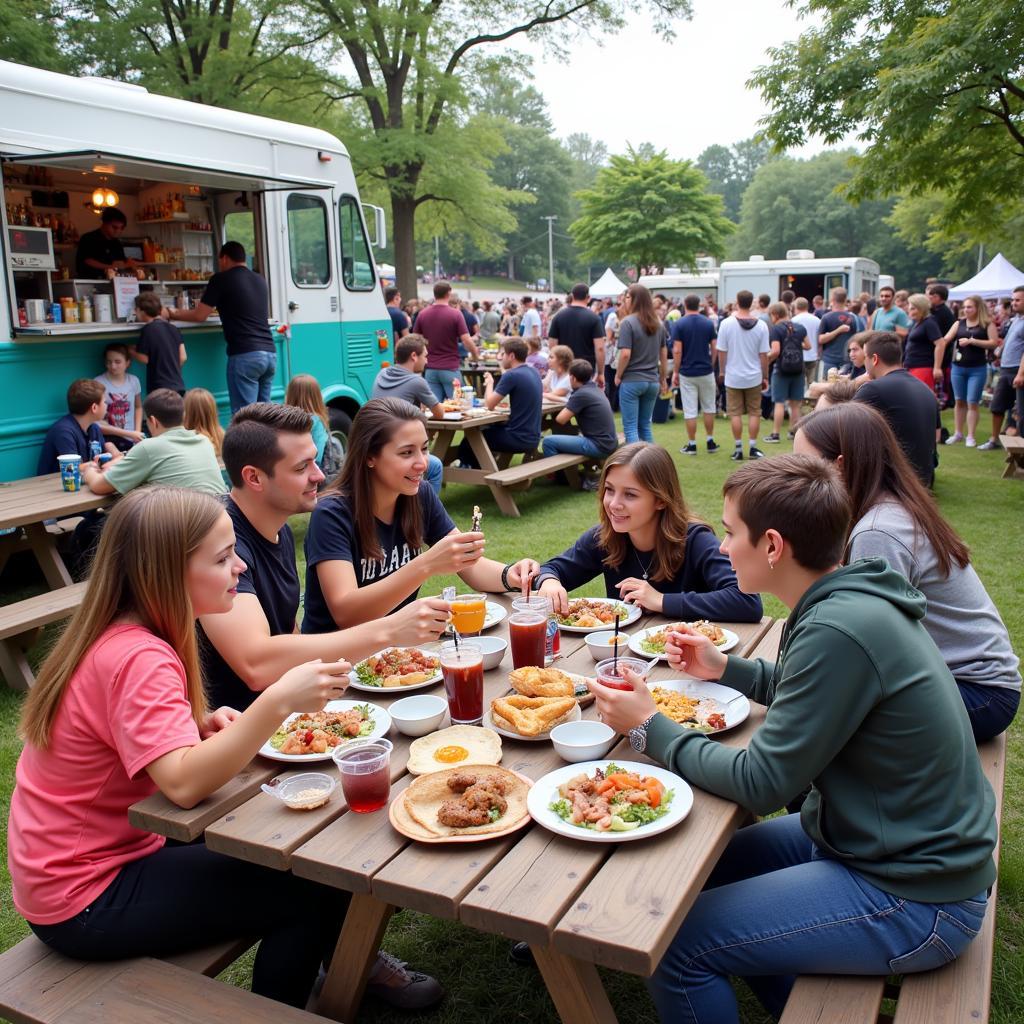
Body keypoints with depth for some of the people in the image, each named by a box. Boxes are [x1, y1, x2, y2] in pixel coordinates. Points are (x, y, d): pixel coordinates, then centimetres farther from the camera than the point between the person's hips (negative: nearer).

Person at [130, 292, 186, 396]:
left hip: (159, 388, -6)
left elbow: (144, 359, -7)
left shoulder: (147, 329, -8)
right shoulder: (173, 328, 8)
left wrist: (131, 351, 12)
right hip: (178, 386, 6)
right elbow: (183, 357, 8)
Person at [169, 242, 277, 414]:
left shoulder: (221, 279, 1)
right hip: (270, 353, 6)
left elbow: (200, 316, 3)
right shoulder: (260, 280, 19)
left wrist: (174, 314, 19)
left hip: (245, 355, -6)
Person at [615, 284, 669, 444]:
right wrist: (663, 379, 21)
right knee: (645, 425, 15)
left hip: (631, 381, -6)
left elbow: (625, 354, -18)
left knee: (630, 428, 0)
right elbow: (664, 354, 13)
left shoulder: (628, 322, -12)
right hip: (652, 381, 6)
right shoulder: (658, 324, 8)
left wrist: (618, 375, -4)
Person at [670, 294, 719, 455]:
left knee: (690, 411, 2)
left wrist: (675, 372, -4)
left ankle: (692, 445, 6)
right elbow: (714, 349, 1)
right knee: (708, 408, 15)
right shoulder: (708, 323, 1)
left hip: (687, 373, -3)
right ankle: (710, 442, 19)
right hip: (706, 371, 3)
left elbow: (677, 351, -12)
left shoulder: (679, 324, -8)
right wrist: (711, 365, 15)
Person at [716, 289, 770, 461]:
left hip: (733, 376, -1)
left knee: (735, 413, 7)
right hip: (754, 377, 1)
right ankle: (753, 448, 13)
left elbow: (722, 351, -6)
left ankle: (738, 449, 9)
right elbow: (764, 354, -4)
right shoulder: (760, 325, -7)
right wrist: (765, 377, 7)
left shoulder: (726, 323, -10)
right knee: (754, 413, 11)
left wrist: (721, 371, 9)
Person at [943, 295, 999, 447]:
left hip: (978, 369, -4)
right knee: (959, 401, 10)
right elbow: (945, 340, 1)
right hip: (958, 367, 4)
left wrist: (972, 341, -17)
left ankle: (970, 436, 5)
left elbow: (994, 343, -11)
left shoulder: (988, 324, -2)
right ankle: (958, 433, 20)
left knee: (973, 402, -2)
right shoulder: (959, 323, 7)